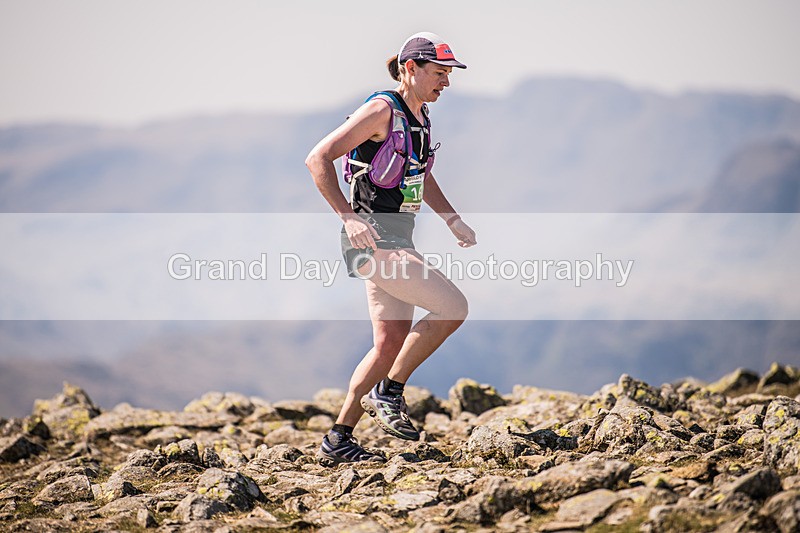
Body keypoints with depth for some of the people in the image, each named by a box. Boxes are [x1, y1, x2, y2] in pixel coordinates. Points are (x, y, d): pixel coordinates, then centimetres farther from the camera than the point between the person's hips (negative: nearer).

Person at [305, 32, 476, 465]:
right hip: (372, 238, -10)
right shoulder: (382, 110, -12)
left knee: (389, 345, 9)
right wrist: (348, 217, -25)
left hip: (397, 240, 10)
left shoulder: (420, 116, 15)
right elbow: (318, 159, -18)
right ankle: (388, 392, -4)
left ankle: (337, 441, 15)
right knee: (452, 306, -18)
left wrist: (453, 220, 20)